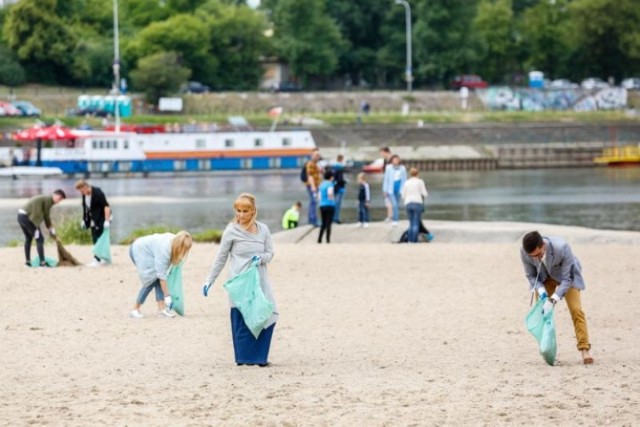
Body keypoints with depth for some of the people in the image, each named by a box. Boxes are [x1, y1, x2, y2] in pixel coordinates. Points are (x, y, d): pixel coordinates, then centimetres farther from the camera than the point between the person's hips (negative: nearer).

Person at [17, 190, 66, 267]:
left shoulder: (44, 198, 20)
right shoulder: (49, 200, -8)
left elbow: (44, 215, 21)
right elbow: (46, 216, -4)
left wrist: (50, 227, 20)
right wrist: (51, 229, 7)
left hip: (21, 216, 10)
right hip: (27, 217, -10)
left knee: (28, 238, 24)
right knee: (39, 239, -5)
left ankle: (27, 261, 31)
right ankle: (42, 262, -7)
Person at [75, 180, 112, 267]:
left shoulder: (98, 193, -22)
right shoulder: (84, 195, 2)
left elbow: (106, 206, -24)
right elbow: (85, 207, 14)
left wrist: (107, 220, -29)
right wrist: (84, 220, 13)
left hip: (101, 219, -8)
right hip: (93, 220, 8)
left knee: (98, 239, -11)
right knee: (95, 239, 9)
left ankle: (97, 260, -10)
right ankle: (104, 259, 18)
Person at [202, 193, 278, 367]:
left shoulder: (263, 230, 6)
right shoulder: (231, 231, -2)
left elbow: (270, 253, 10)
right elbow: (221, 258, 3)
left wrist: (261, 258, -14)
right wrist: (209, 281, 3)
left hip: (260, 281, 3)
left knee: (268, 316, -5)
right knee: (242, 319, -7)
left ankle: (259, 356, 6)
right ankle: (245, 357, 3)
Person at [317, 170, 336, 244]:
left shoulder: (321, 185, 12)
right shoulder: (330, 184, -9)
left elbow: (319, 197, 14)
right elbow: (330, 193, -28)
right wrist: (332, 198, -8)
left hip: (322, 206, 6)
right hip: (330, 206, -6)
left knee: (323, 224, 13)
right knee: (328, 224, 0)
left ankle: (319, 239, 3)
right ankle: (328, 239, -3)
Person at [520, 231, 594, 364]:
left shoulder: (562, 248, -40)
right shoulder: (524, 252, -30)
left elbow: (567, 279, -31)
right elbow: (531, 275, -12)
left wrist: (553, 300, -39)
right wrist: (541, 292, -30)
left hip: (566, 275, -3)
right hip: (544, 278, 3)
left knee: (576, 310, -16)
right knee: (540, 310, -5)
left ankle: (584, 350, -18)